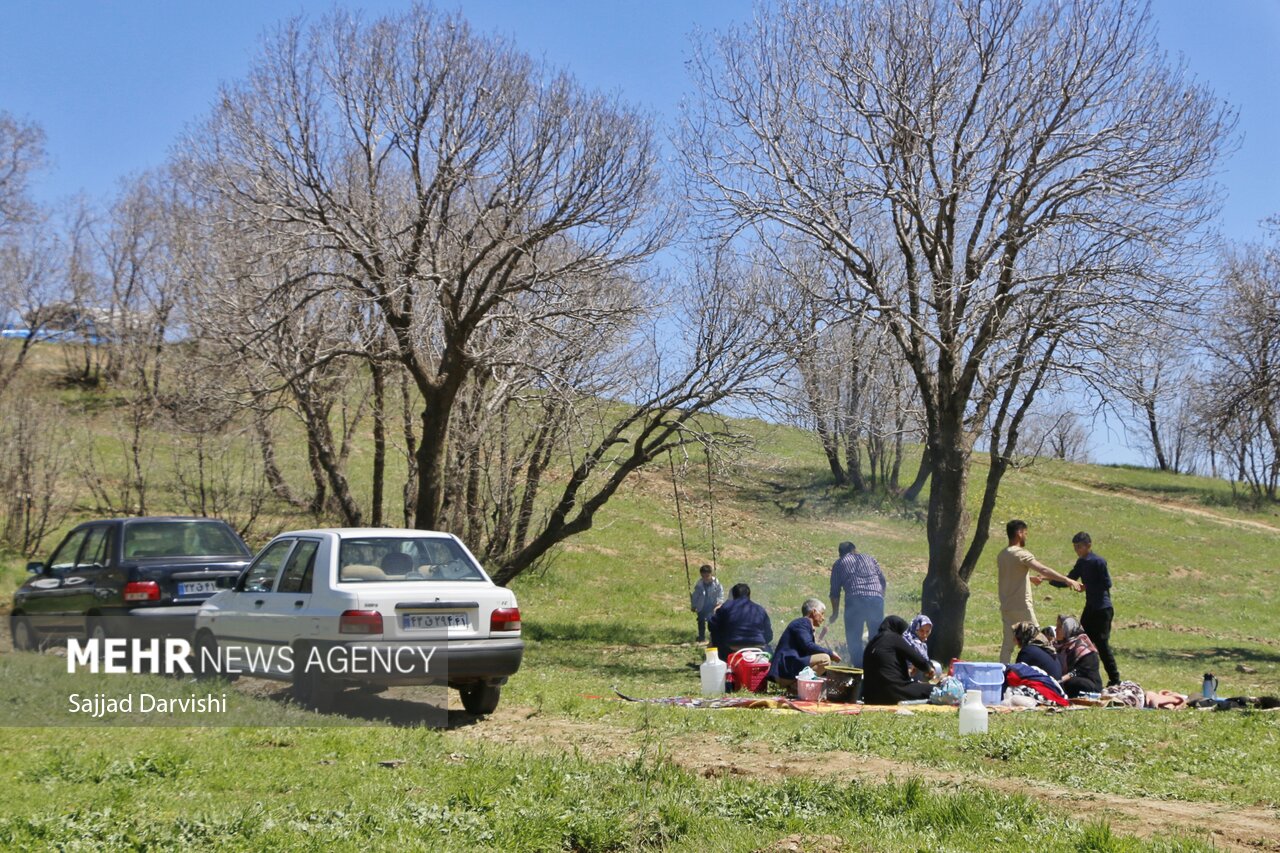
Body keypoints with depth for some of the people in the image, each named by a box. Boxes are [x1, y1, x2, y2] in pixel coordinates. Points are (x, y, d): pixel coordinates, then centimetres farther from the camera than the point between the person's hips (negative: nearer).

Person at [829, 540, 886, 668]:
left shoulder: (839, 564, 17)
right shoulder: (869, 558, 24)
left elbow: (835, 592, 13)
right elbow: (882, 580, 17)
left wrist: (835, 612, 22)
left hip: (855, 600, -3)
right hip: (877, 599, 3)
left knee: (854, 638, 7)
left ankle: (859, 667, 2)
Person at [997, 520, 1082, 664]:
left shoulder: (1001, 556, 10)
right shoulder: (1022, 554, -15)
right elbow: (1044, 570, -26)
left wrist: (1030, 578, 39)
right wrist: (1067, 580, -31)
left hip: (1006, 607, 7)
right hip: (1022, 607, -7)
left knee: (1007, 644, 8)